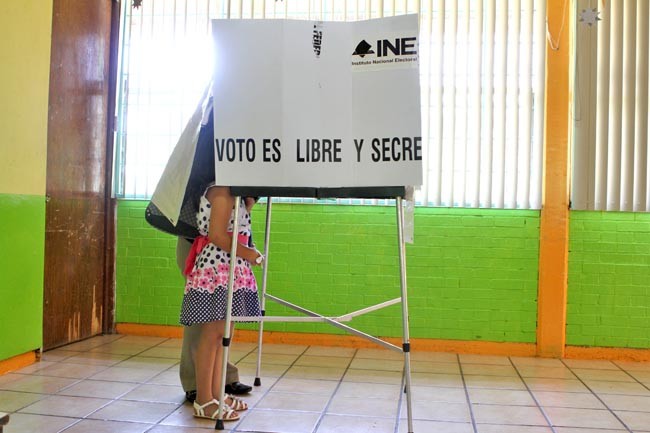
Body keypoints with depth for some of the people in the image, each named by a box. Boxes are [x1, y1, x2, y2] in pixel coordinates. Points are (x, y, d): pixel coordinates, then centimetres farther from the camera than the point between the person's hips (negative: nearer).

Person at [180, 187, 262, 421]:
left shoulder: (233, 192, 20)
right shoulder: (222, 189, -11)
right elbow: (216, 235, -18)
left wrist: (250, 199, 11)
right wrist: (248, 253, -11)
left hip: (231, 268, 10)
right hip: (216, 267, -10)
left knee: (223, 334, 12)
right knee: (212, 333, -6)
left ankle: (216, 393, 21)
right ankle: (204, 401, 2)